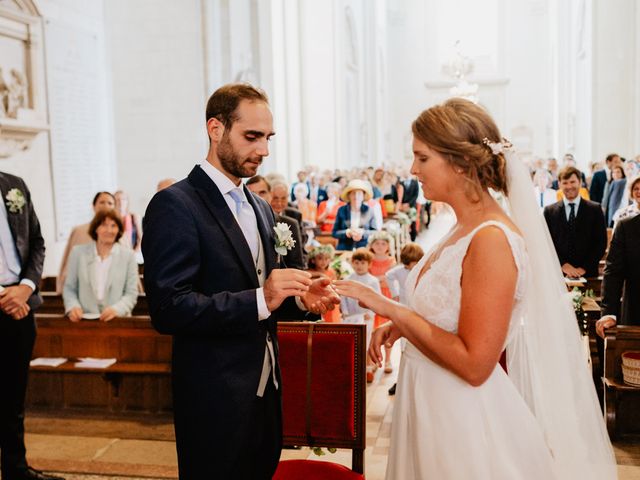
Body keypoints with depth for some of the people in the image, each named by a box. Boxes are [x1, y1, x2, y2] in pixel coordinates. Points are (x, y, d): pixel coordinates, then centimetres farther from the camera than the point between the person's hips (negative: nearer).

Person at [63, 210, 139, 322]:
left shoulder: (129, 255, 6)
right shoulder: (78, 252, 10)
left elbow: (131, 293, 4)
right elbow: (69, 288, 13)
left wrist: (116, 309, -14)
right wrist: (73, 306, -6)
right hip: (84, 320, 1)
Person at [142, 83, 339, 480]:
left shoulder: (261, 208, 11)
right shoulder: (175, 205, -15)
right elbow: (168, 309, -22)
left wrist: (300, 298, -5)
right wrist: (259, 299, -29)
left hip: (266, 391, 8)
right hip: (216, 401, -8)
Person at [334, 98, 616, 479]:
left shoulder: (493, 238, -23)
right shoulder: (464, 228, 4)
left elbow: (474, 363, -25)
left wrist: (392, 309, -21)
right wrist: (399, 326, 0)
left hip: (465, 421, -8)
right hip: (433, 405, 9)